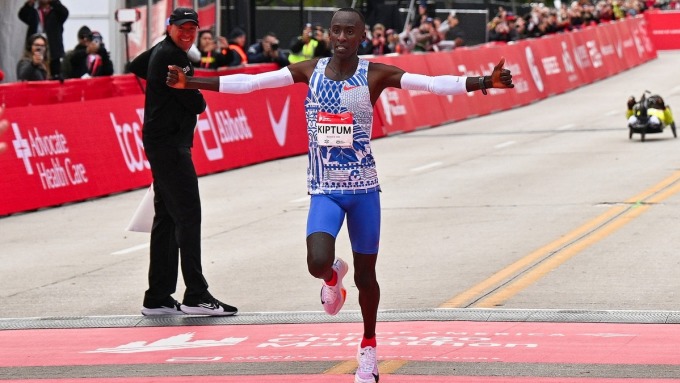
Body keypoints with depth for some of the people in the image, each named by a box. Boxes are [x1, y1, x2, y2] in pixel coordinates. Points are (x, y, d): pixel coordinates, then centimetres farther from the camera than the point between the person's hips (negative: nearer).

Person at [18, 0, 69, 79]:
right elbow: (22, 15, -5)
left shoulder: (56, 11, 9)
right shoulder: (33, 12, 12)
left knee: (56, 78, -2)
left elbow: (65, 13, -11)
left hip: (53, 51, -1)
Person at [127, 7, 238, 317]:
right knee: (187, 216, -12)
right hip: (170, 145, -11)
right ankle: (195, 295, -15)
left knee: (166, 217, 11)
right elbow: (196, 103, -16)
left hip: (164, 144, 11)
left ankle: (157, 298, 13)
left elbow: (136, 67, 38)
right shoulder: (172, 56, -14)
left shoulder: (160, 51, 15)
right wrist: (199, 102, 6)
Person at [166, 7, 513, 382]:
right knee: (318, 263, -20)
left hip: (363, 189, -1)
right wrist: (189, 82, -5)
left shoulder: (375, 74, -6)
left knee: (365, 274, 7)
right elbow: (249, 82, -1)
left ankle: (368, 346, 32)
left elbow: (433, 83, -16)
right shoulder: (310, 70, 0)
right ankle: (333, 275, 20)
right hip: (324, 190, 1)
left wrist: (483, 82, -30)